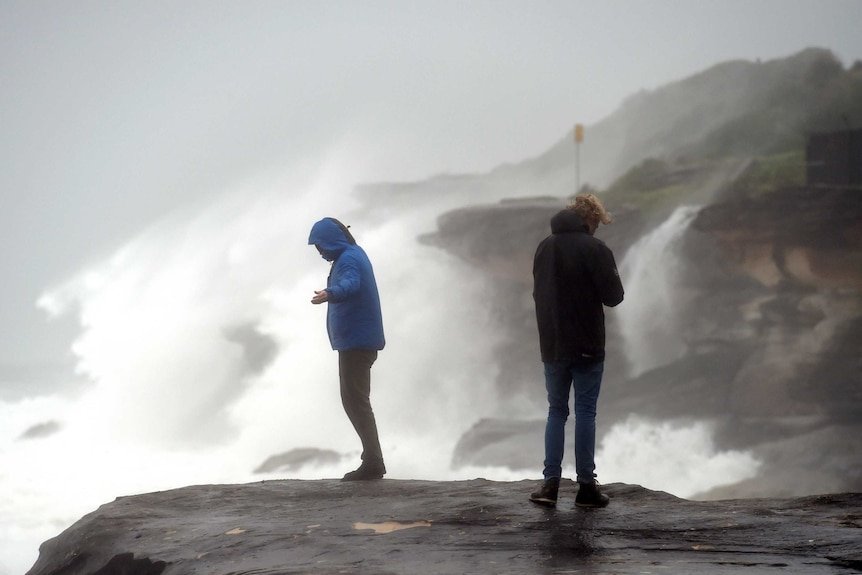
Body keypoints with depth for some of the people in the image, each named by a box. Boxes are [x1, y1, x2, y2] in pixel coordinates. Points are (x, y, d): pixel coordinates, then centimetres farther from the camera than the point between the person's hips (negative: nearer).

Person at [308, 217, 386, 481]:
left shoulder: (348, 260, -16)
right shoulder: (355, 254, 17)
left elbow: (350, 284, -40)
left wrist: (330, 294, -60)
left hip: (355, 341, -11)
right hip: (362, 340, 11)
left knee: (355, 401, -11)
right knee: (356, 400, 16)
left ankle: (373, 462, -13)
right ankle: (372, 460, 20)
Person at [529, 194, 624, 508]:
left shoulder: (545, 247, 5)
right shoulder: (595, 249, -12)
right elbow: (614, 296, -11)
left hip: (552, 345, 4)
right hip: (587, 347, -4)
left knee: (556, 411, 12)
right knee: (585, 412, 2)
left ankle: (550, 482, 5)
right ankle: (586, 486, 3)